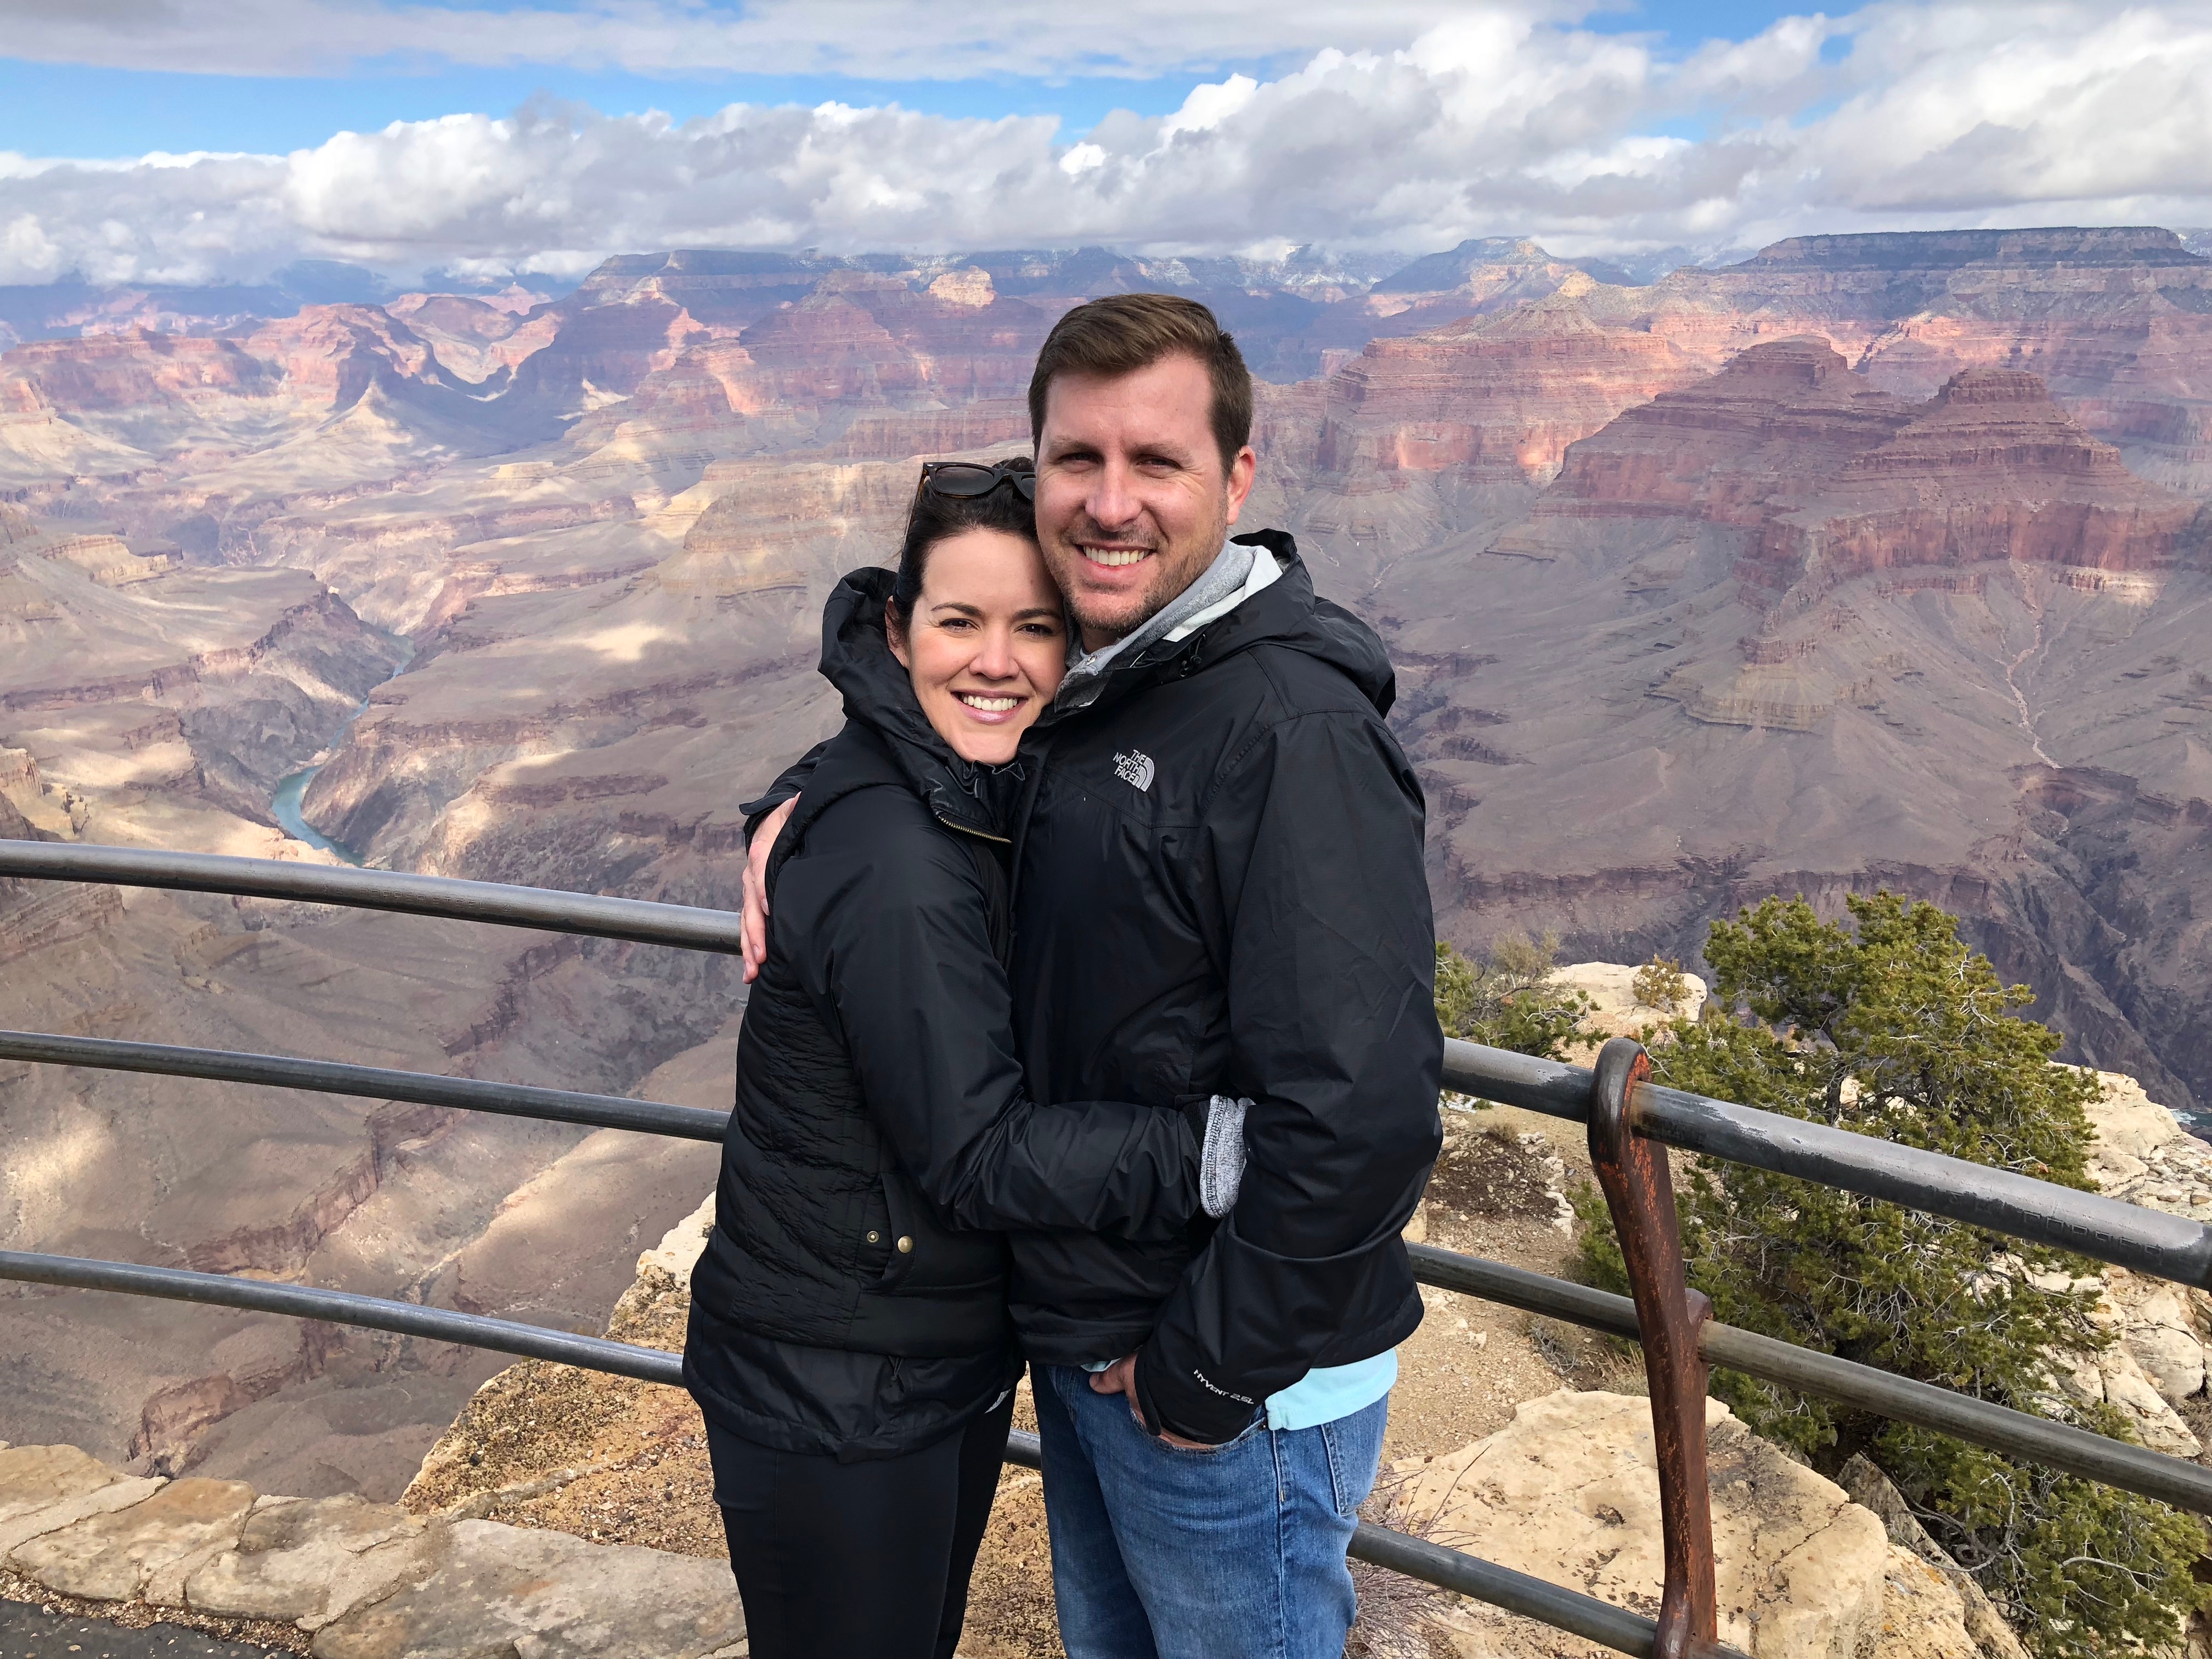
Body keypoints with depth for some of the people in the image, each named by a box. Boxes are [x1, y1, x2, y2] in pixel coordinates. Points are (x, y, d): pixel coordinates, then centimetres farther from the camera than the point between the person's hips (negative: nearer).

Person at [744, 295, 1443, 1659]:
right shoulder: (1072, 677, 1)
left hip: (1238, 1391, -8)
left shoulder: (1295, 731, -25)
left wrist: (1206, 1373, -19)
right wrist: (807, 795, 1)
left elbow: (1359, 1116, -30)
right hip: (1079, 1339, 8)